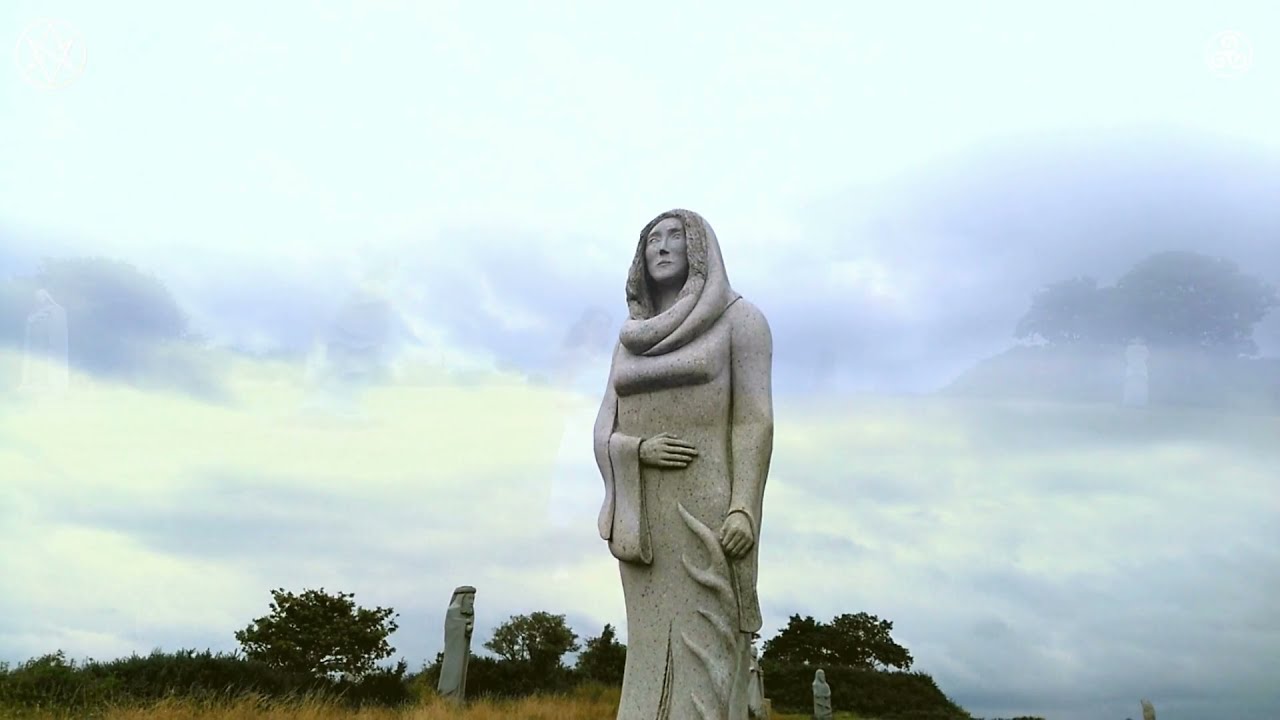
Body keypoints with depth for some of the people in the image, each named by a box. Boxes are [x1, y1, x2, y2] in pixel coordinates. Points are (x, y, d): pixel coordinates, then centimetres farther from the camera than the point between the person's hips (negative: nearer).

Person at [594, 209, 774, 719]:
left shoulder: (741, 318, 2)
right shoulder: (633, 343, 17)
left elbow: (755, 419, -7)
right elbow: (605, 434, 11)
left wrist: (745, 508, -19)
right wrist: (639, 451, -12)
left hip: (708, 510, -5)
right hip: (649, 518, 5)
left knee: (704, 649, -11)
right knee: (661, 654, 3)